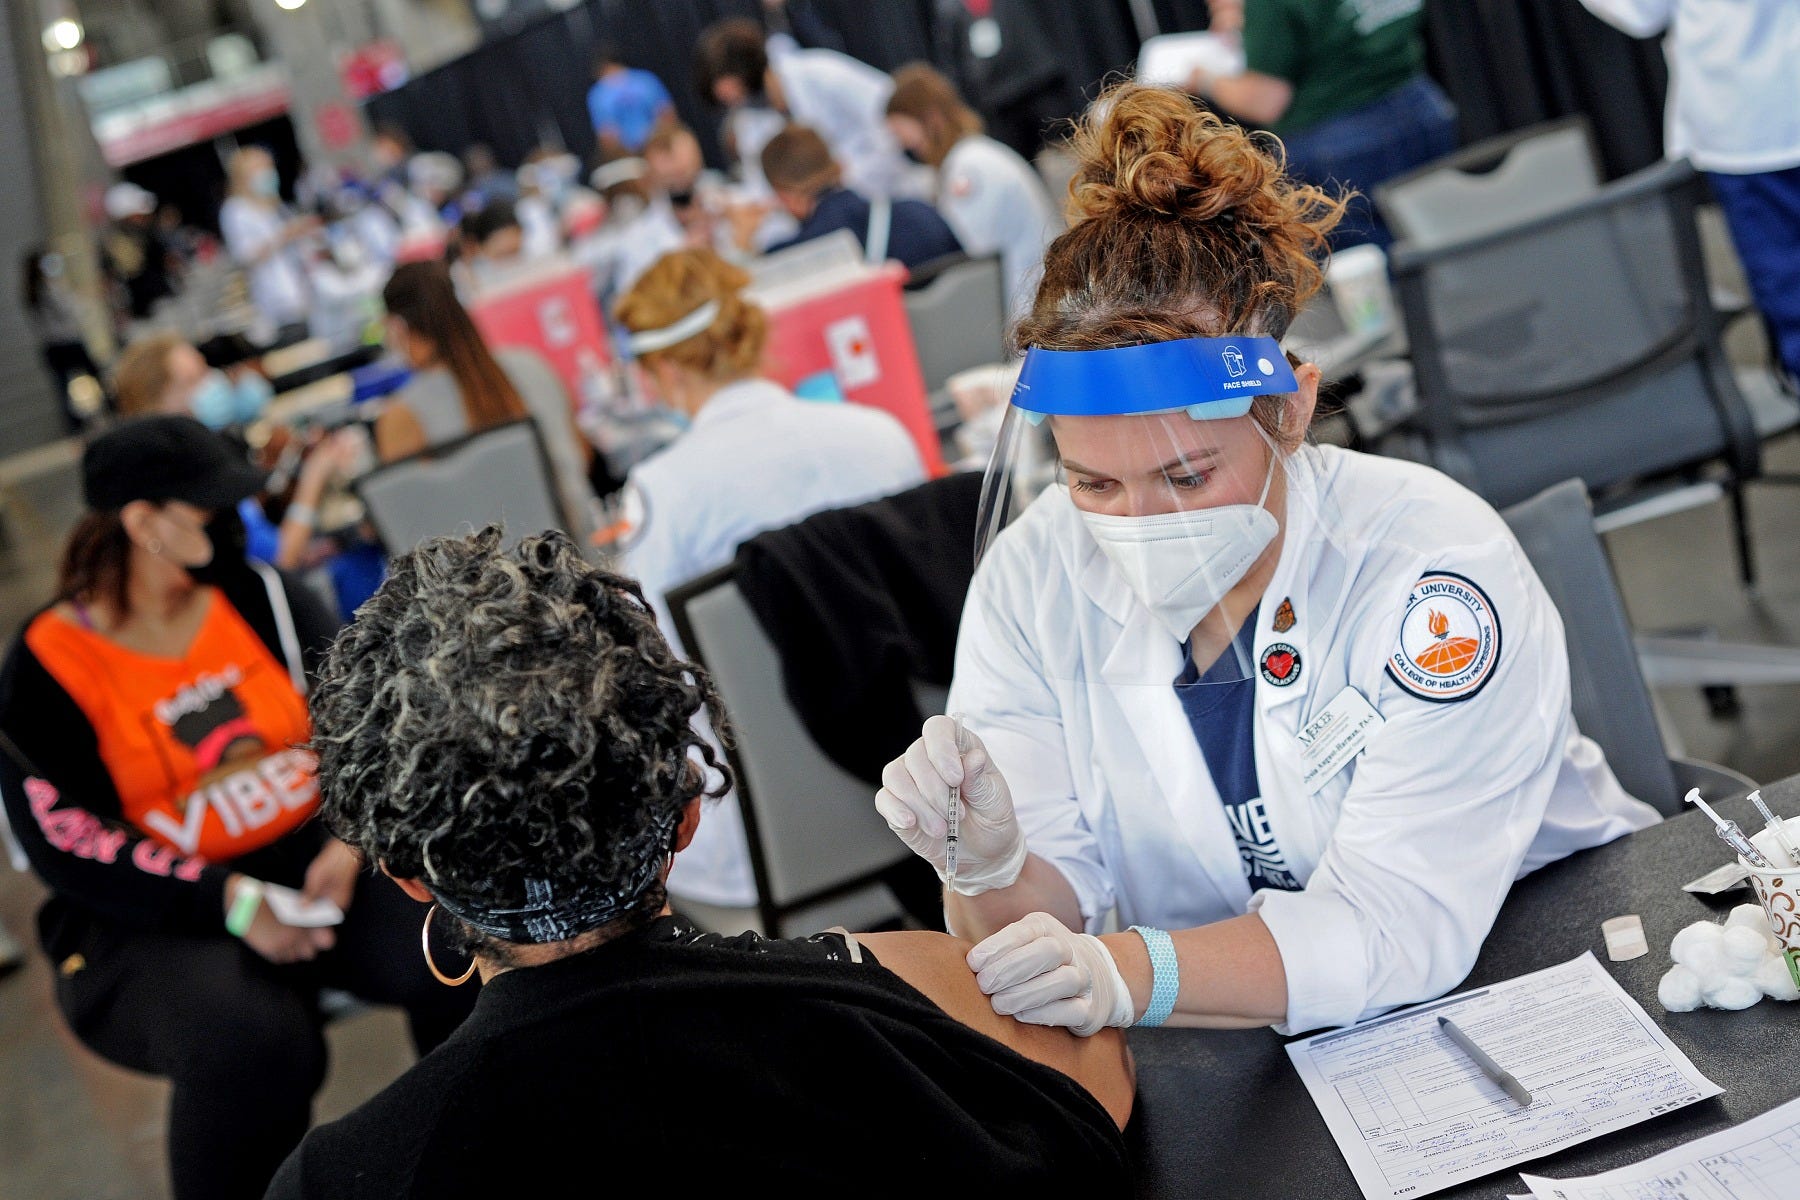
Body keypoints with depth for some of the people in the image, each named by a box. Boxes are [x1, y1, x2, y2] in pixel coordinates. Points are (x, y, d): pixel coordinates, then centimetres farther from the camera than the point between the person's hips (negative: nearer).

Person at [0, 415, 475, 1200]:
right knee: (247, 1044, -36)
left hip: (310, 856, 4)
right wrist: (229, 902, -23)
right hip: (151, 915, -4)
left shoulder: (259, 596, 4)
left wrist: (348, 840, -15)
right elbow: (68, 847, -12)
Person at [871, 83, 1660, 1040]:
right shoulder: (1030, 578, -9)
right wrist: (991, 865, -31)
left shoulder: (1434, 572, -21)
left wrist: (1130, 975, -43)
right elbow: (1043, 927, -8)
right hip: (1247, 1071, 2)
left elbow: (1398, 924, -27)